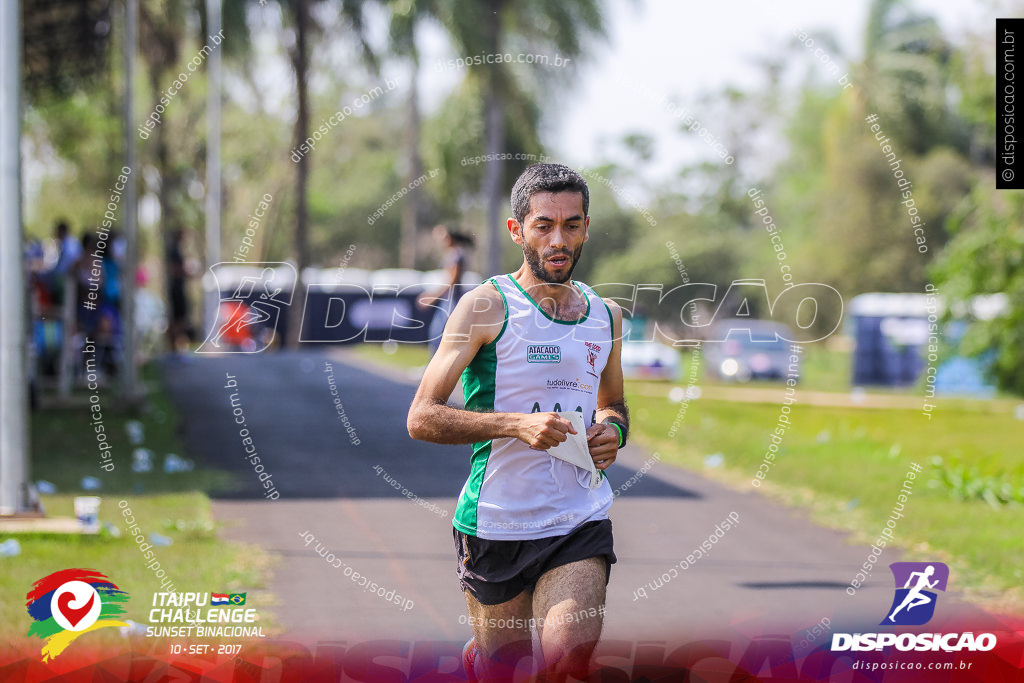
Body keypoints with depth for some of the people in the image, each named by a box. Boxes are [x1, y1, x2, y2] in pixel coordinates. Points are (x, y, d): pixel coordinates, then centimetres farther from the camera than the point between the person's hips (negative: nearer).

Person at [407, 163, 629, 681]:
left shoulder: (606, 315, 10)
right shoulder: (486, 306, -6)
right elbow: (421, 418, -11)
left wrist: (612, 431, 4)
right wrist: (517, 425, -24)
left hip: (581, 522, 3)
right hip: (496, 521, -3)